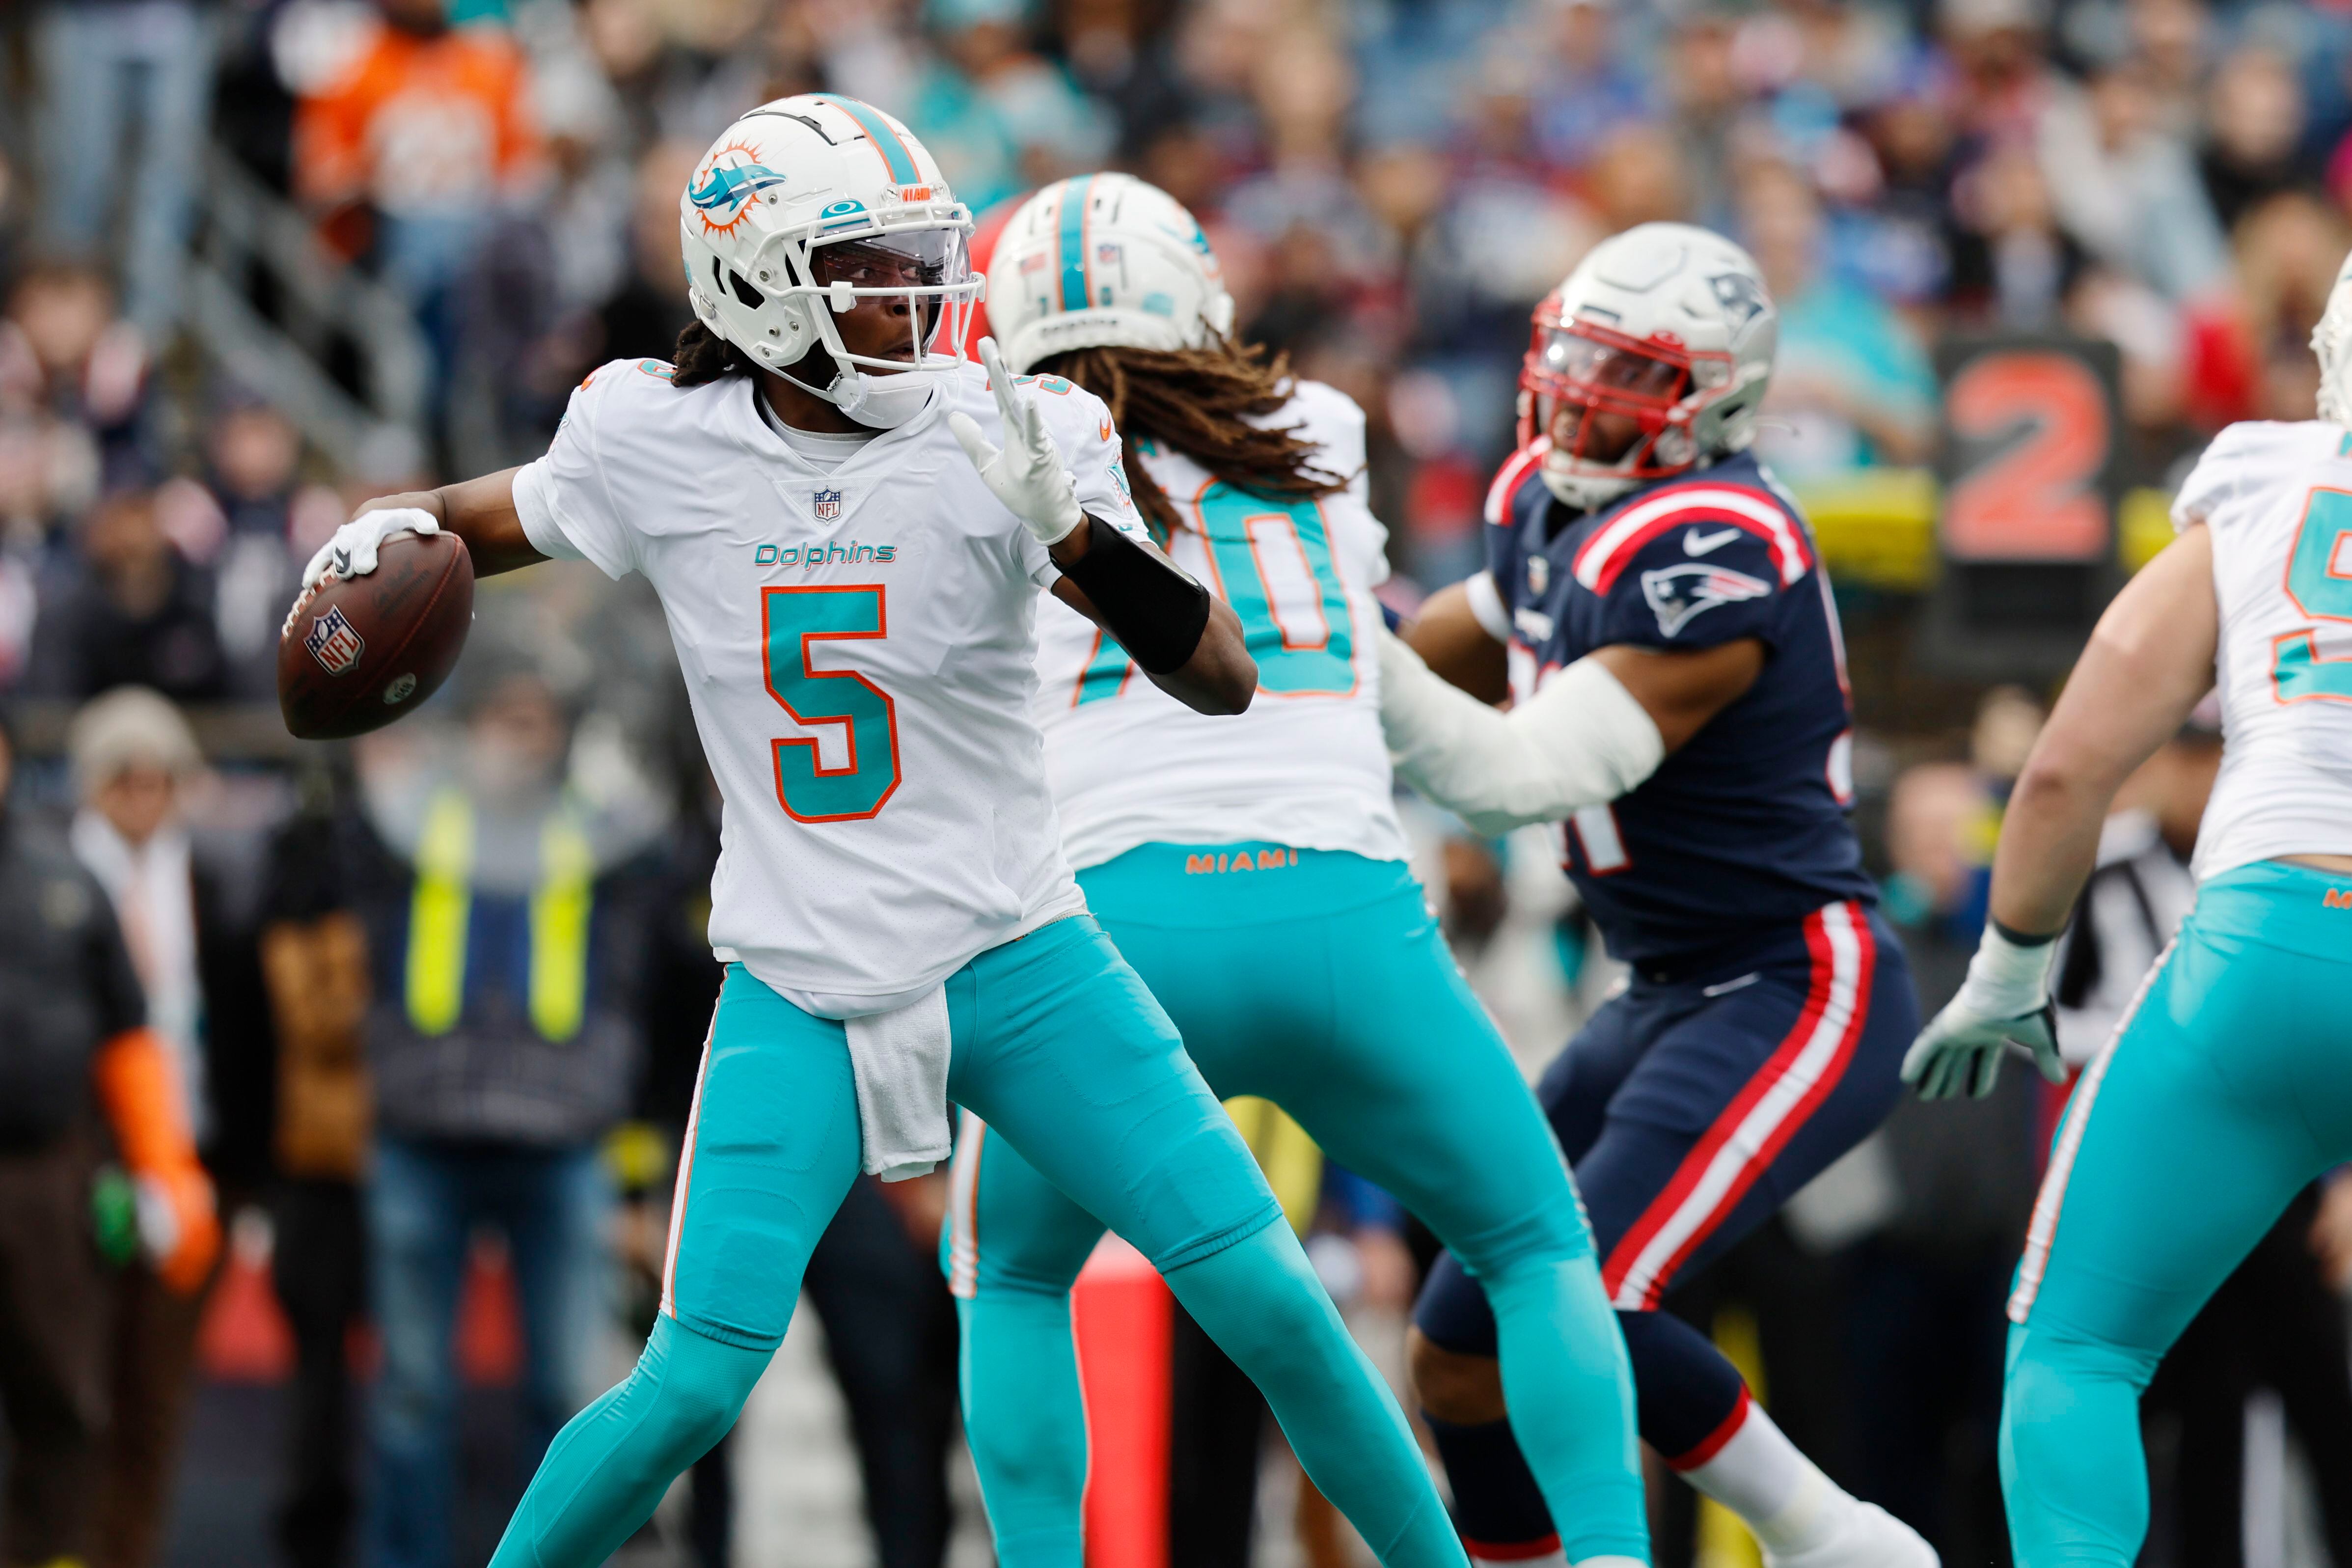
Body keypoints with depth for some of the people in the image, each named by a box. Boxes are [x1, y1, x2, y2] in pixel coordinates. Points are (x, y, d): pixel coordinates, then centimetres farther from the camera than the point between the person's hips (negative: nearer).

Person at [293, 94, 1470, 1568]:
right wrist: (381, 534, -8)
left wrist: (1065, 521, -30)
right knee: (693, 1390, -9)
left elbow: (1221, 680, -14)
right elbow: (485, 519, 15)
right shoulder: (657, 443, -5)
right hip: (798, 991, 0)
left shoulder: (1007, 439, -9)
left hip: (1018, 963, 0)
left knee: (1274, 1311, -5)